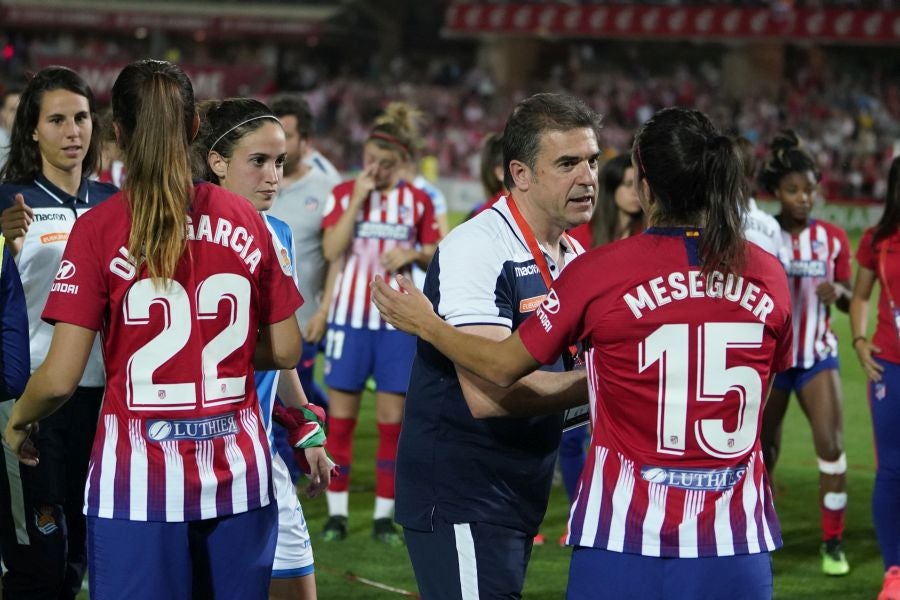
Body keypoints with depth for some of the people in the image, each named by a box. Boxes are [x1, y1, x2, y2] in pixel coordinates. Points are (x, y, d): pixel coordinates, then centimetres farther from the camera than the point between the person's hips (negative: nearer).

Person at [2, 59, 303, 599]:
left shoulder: (99, 230, -8)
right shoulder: (245, 220, 2)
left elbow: (60, 377, -10)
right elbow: (286, 351, 7)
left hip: (140, 481, -3)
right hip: (239, 475, 3)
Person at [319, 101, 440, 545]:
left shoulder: (418, 202, 5)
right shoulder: (344, 193, 1)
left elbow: (434, 255, 12)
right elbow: (332, 249, -11)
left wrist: (414, 254, -9)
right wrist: (358, 199, -16)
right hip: (350, 315, -1)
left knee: (392, 417, 1)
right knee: (341, 415, 0)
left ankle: (384, 515, 8)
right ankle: (337, 512, 7)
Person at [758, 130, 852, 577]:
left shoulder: (832, 238, 1)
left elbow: (849, 298, 6)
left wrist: (838, 293, -17)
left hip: (817, 355, 1)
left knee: (831, 444, -11)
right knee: (763, 450, 6)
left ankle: (832, 544, -2)